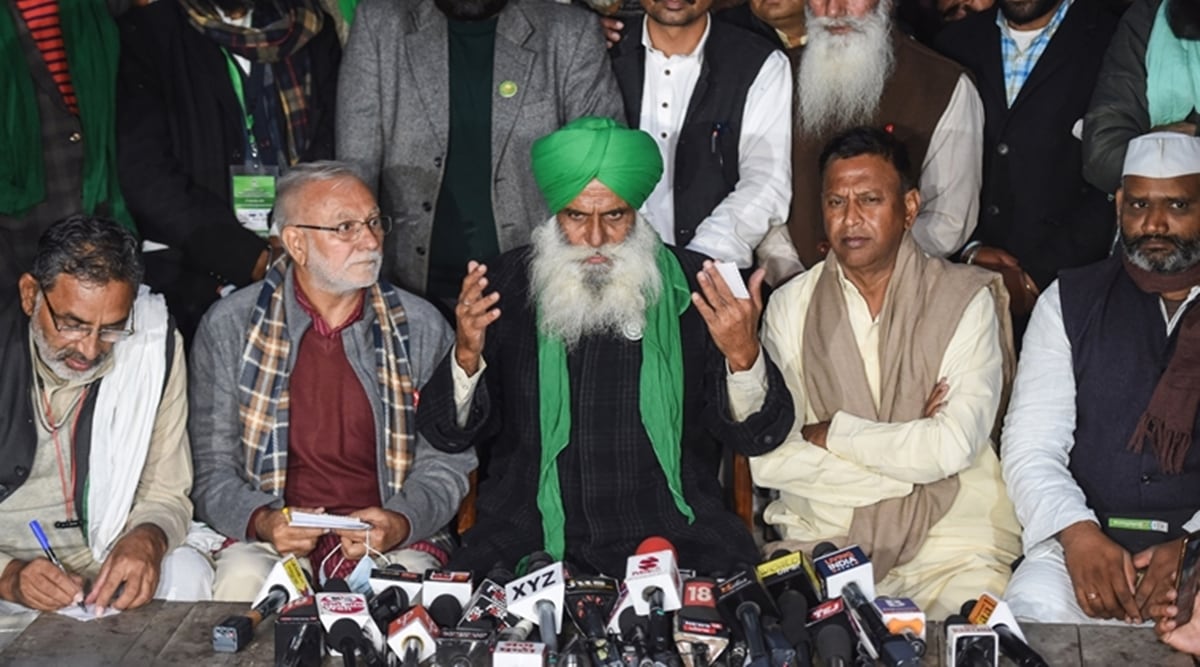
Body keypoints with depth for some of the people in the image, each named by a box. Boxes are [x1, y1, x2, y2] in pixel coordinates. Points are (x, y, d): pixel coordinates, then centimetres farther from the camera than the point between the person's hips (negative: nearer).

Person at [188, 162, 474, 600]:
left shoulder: (421, 328, 5)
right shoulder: (230, 326, 2)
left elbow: (446, 462, 6)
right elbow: (211, 469, 3)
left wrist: (399, 524, -15)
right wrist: (261, 520, -18)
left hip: (392, 544, 1)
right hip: (267, 538, 0)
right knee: (242, 580, -32)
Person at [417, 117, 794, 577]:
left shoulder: (697, 289, 0)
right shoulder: (504, 286, 2)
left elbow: (758, 438, -1)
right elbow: (449, 436, 3)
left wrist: (743, 356, -20)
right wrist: (467, 357, -16)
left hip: (672, 536, 0)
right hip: (530, 536, 0)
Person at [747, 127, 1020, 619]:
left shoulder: (966, 299, 1)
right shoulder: (790, 305, 6)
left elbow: (953, 447, -12)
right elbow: (766, 458, -5)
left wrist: (831, 432, -5)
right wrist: (906, 453, -8)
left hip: (950, 546, -1)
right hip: (817, 539, 1)